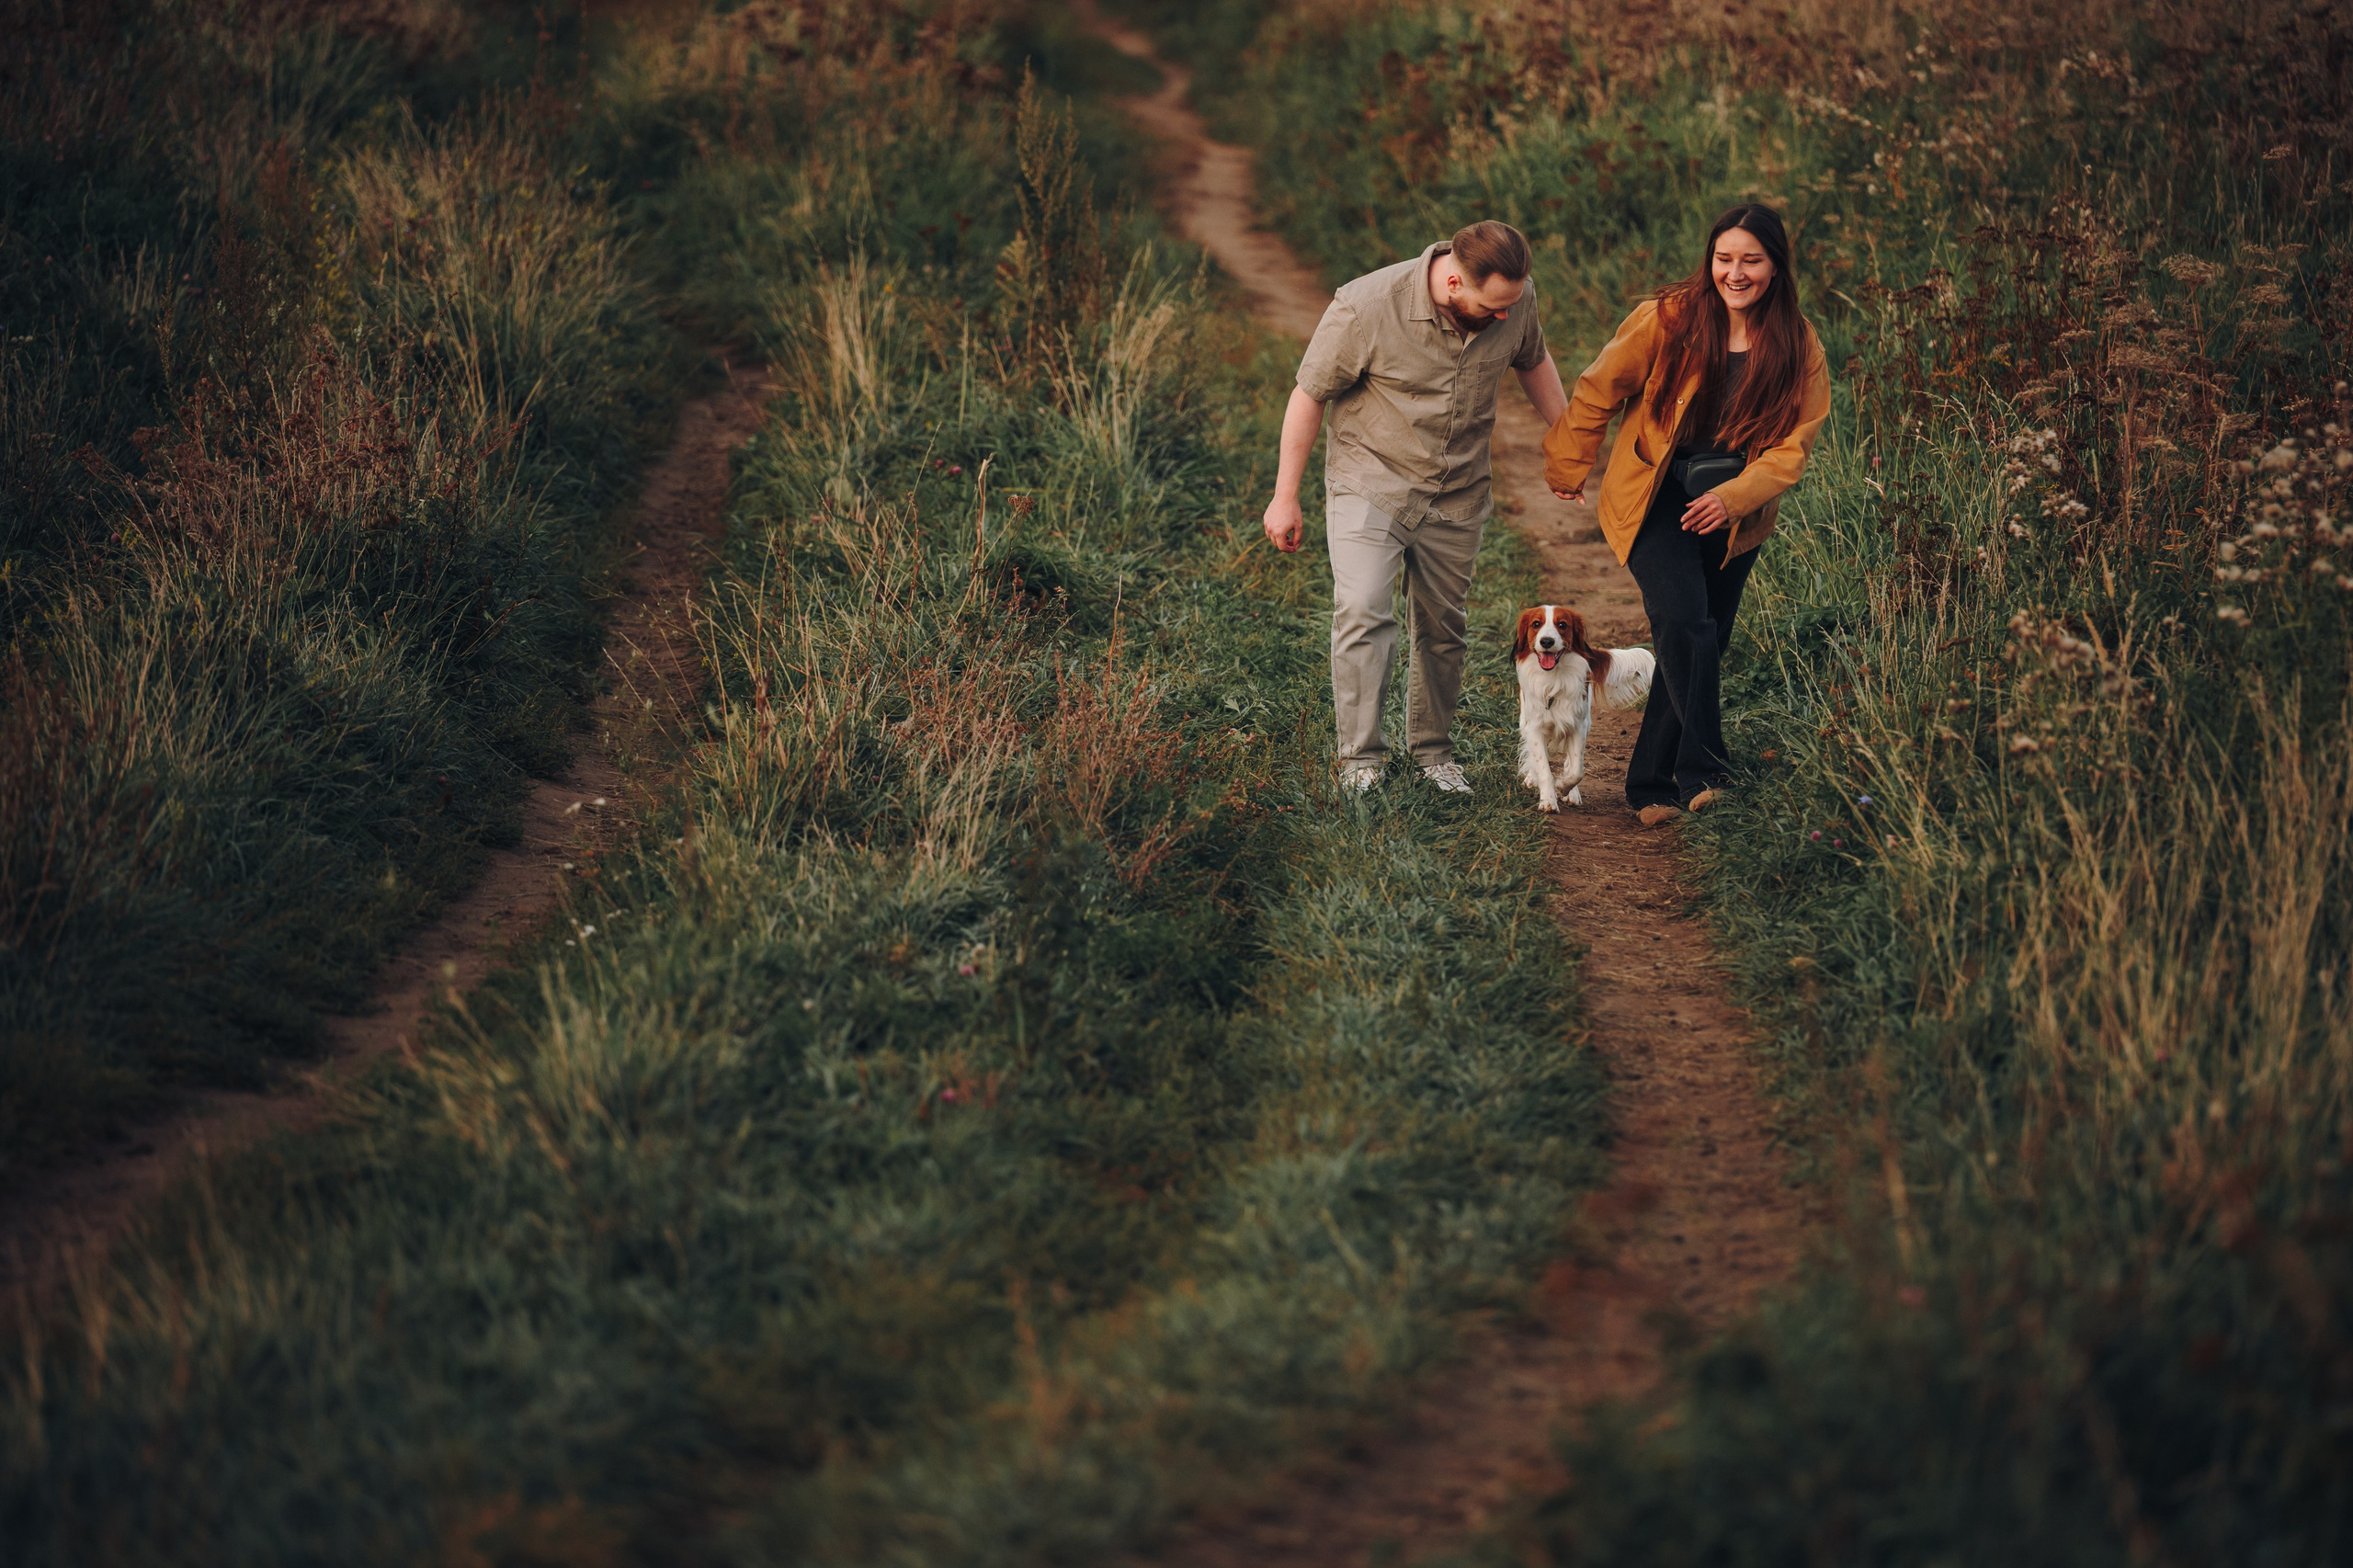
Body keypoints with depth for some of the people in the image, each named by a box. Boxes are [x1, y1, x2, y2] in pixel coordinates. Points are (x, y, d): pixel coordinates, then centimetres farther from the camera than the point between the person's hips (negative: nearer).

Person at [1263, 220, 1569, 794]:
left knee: (1444, 628, 10)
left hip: (1457, 495, 4)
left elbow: (1533, 361, 13)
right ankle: (1360, 762, -16)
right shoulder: (1365, 308, -25)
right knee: (1363, 613, -19)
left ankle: (1433, 751, 28)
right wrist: (1285, 497, -8)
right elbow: (1309, 396, -13)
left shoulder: (1516, 300, -11)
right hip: (1370, 482, -4)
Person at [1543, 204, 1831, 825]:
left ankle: (1651, 786, 19)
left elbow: (1792, 445, -5)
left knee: (1699, 649, 7)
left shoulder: (1800, 349, -4)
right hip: (1654, 495, -3)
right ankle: (1703, 771, -22)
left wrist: (1734, 496, -20)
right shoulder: (1668, 320, -12)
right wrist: (1569, 470, 7)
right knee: (1683, 620, -24)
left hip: (1732, 513, 3)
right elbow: (1598, 392, -1)